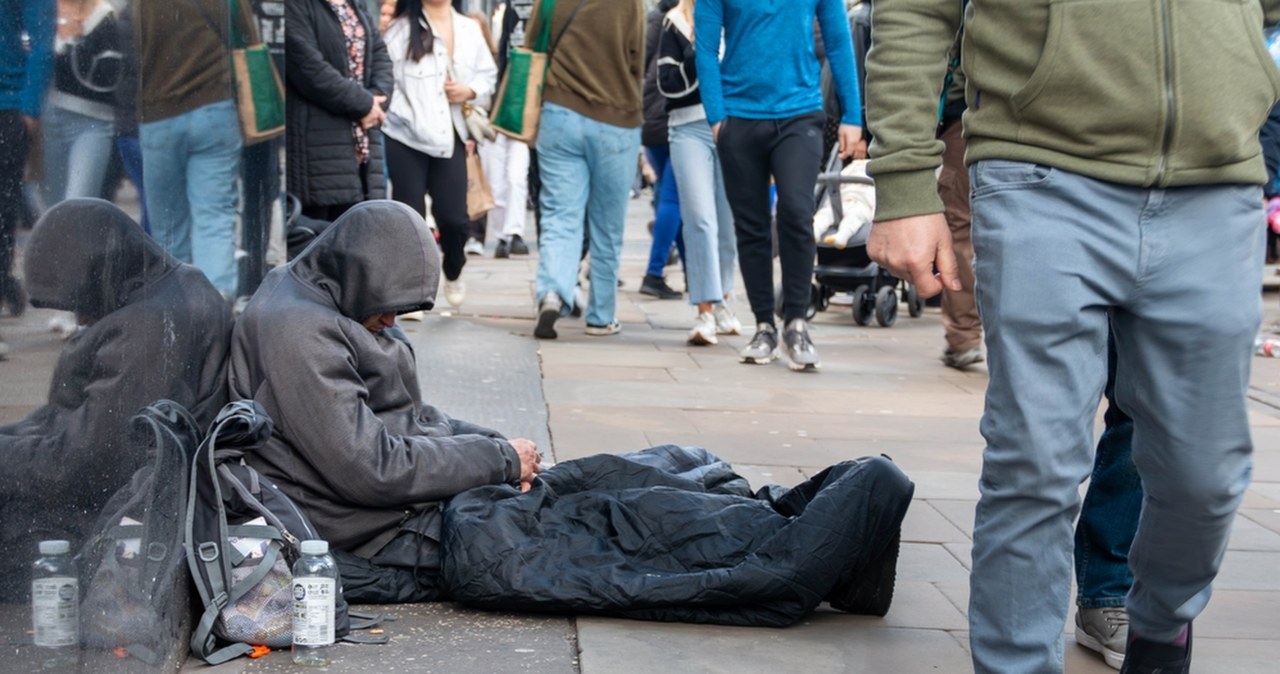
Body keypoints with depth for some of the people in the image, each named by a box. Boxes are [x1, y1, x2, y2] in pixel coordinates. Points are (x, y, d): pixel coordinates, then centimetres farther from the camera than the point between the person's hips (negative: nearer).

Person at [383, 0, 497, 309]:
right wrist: (403, 114, -18)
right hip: (406, 139, -3)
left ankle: (453, 273, 31)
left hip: (450, 138, 3)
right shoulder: (400, 29, -5)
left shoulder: (469, 29, 9)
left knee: (453, 216, 1)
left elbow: (488, 74, 16)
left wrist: (470, 91, -4)